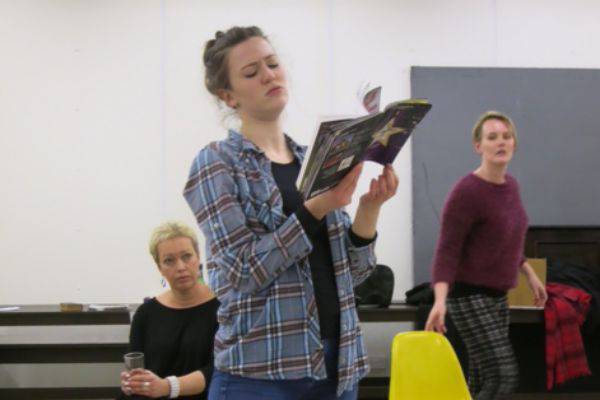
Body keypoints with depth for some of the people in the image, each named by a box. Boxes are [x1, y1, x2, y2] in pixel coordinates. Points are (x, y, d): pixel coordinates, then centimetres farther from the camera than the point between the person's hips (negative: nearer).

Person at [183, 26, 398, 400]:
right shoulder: (217, 163, -3)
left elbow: (351, 272, 9)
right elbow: (239, 272, -14)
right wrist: (315, 210, -21)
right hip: (260, 370, -5)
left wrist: (369, 210, -7)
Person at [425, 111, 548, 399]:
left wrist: (530, 275, 27)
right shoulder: (466, 192, -19)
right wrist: (440, 300, -34)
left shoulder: (510, 185, 8)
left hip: (497, 297, 8)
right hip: (470, 297, -8)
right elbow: (447, 252, -21)